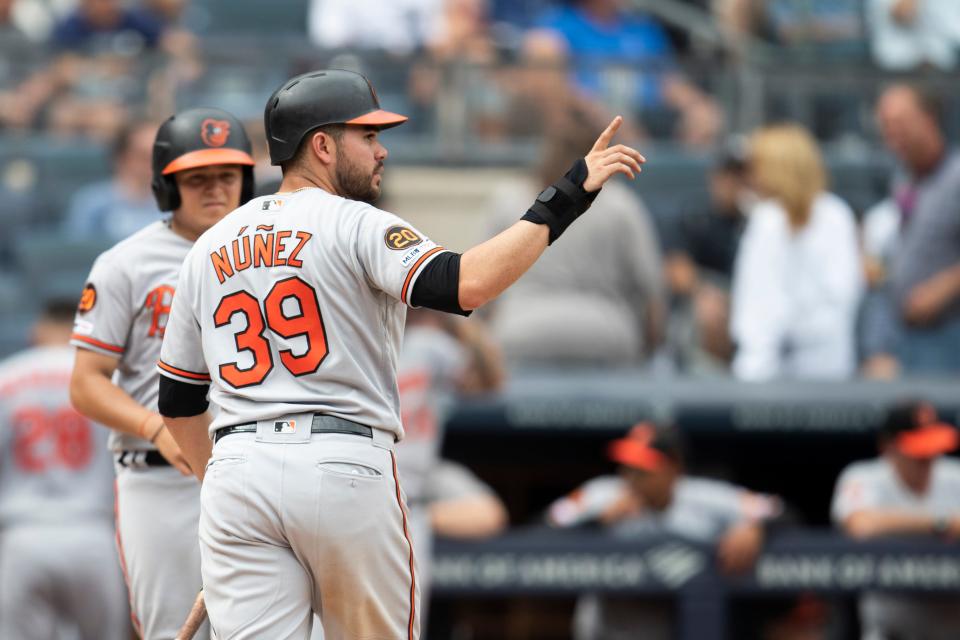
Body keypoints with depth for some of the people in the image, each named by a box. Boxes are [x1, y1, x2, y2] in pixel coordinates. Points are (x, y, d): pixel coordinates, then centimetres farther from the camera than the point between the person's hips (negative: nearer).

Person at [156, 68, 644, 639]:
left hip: (237, 474, 4)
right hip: (345, 472, -4)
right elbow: (463, 285, -21)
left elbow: (178, 398, 21)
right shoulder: (355, 224, -3)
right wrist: (565, 199, -17)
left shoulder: (210, 248, 16)